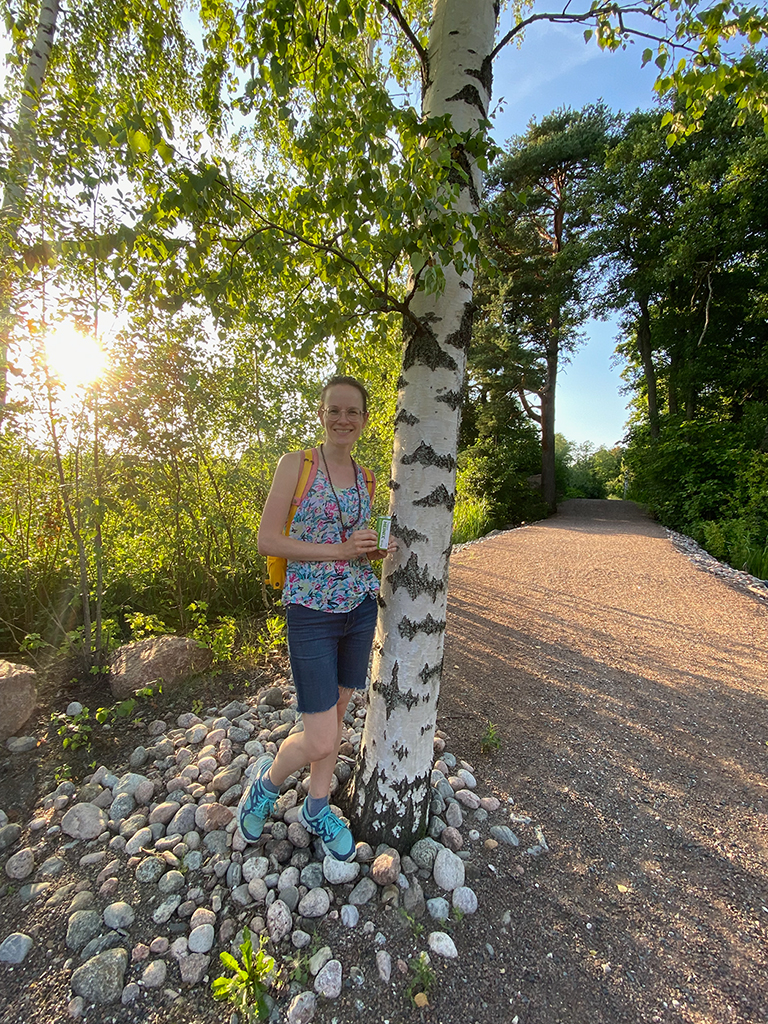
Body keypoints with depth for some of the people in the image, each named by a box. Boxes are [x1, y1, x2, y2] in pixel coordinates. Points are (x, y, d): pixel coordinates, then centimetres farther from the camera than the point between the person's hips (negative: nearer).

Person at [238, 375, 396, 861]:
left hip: (360, 606, 6)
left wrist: (377, 549, -3)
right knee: (320, 740, -1)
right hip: (312, 609, -5)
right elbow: (267, 539, -12)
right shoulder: (296, 463, -7)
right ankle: (268, 778, 34)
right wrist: (338, 550, -19)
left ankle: (317, 808, 43)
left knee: (337, 711, 19)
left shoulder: (364, 477, 9)